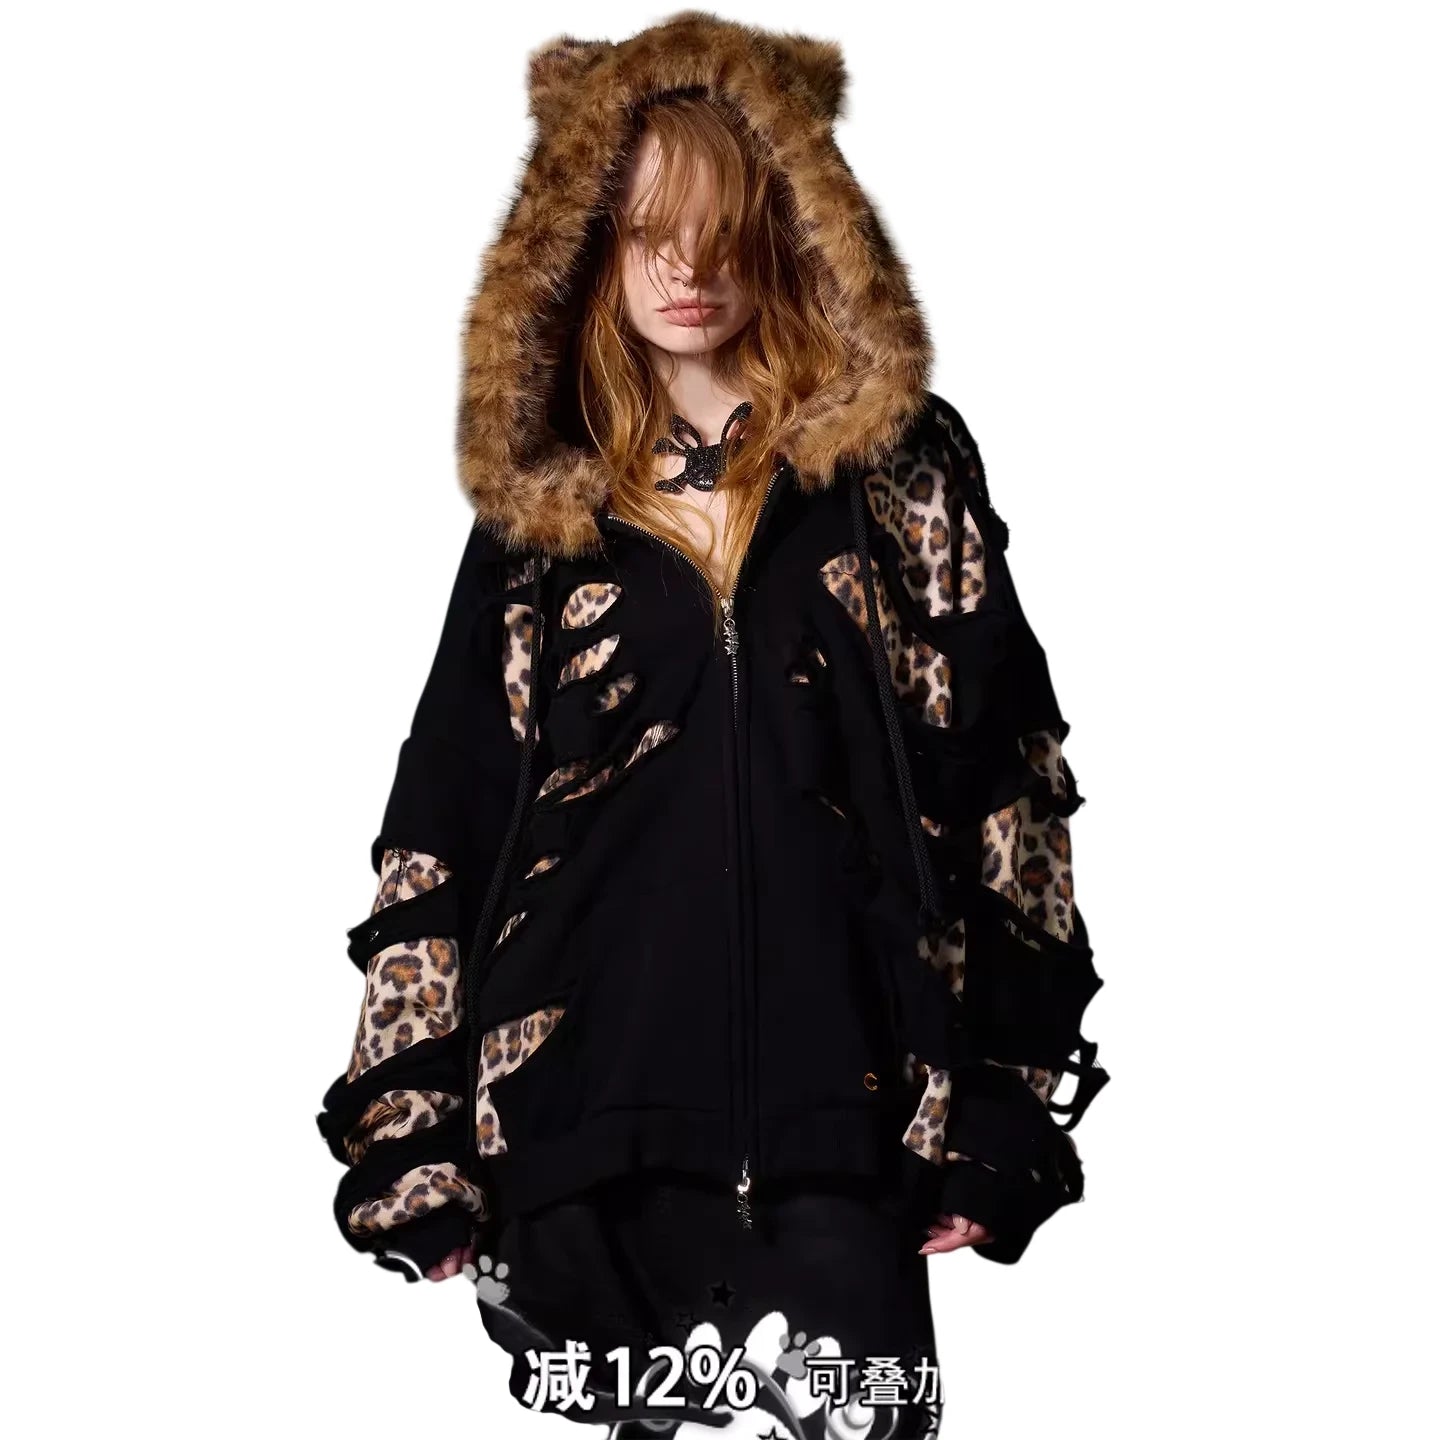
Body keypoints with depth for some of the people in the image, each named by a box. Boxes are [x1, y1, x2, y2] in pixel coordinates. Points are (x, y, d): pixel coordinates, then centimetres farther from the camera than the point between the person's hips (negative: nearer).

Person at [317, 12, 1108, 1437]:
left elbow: (999, 781, 3)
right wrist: (418, 1139, 5)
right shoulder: (540, 507, 9)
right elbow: (441, 830, 9)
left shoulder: (904, 466, 6)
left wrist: (992, 1109, -2)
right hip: (595, 1116, 1)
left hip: (839, 1110, -1)